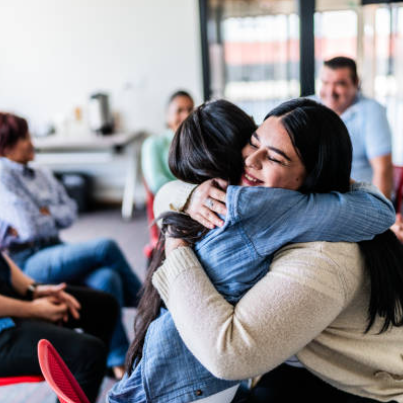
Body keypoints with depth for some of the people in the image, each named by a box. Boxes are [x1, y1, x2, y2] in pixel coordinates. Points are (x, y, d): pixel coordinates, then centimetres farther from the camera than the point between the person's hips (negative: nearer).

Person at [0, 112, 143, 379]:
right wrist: (53, 216, 4)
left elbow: (70, 214, 12)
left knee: (106, 278, -25)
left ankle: (118, 358, -20)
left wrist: (42, 214, -5)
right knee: (106, 247, -23)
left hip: (56, 252, 7)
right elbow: (29, 228, -14)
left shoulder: (42, 175, 18)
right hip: (27, 262, -6)